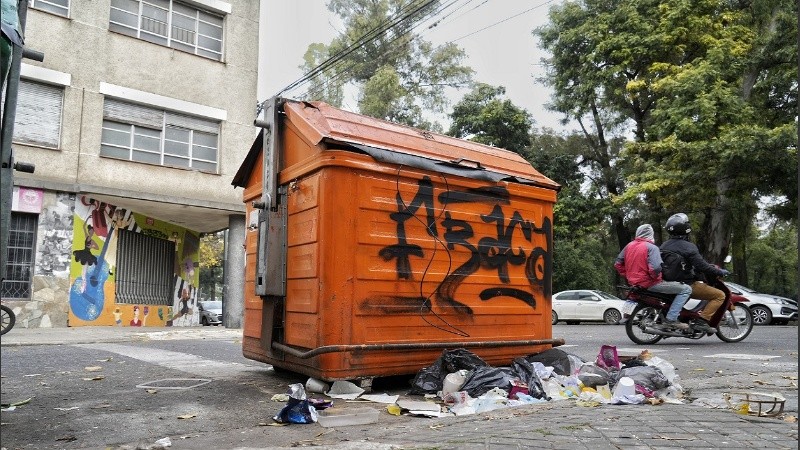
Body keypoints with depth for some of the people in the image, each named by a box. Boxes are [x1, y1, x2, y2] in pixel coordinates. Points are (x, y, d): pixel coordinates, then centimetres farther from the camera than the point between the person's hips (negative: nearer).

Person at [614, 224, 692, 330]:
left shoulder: (629, 245, 10)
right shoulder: (651, 247, -11)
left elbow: (617, 264, 13)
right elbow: (655, 268, -25)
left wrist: (628, 276, 18)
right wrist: (655, 277, -5)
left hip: (633, 282, 9)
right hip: (649, 284, -9)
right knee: (686, 289, -7)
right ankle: (671, 319, -15)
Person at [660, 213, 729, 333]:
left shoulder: (664, 246, 7)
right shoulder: (688, 247, -16)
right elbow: (702, 267, -20)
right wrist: (720, 272, -5)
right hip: (687, 285, -8)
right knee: (720, 295, -3)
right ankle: (703, 320, -15)